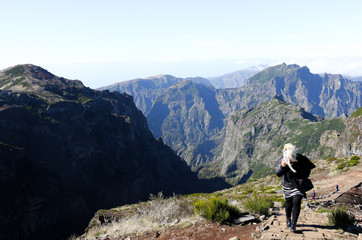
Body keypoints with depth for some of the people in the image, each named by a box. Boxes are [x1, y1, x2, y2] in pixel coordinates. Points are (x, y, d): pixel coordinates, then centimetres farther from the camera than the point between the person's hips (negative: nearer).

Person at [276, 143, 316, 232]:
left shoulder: (301, 159, -19)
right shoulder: (283, 161, -17)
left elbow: (307, 170, -1)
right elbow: (278, 174, -16)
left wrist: (303, 178, -17)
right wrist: (282, 166, -34)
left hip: (299, 185, -1)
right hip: (288, 185, 1)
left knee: (296, 202, -14)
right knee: (289, 203, 10)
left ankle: (293, 224, -7)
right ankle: (288, 220, 37)